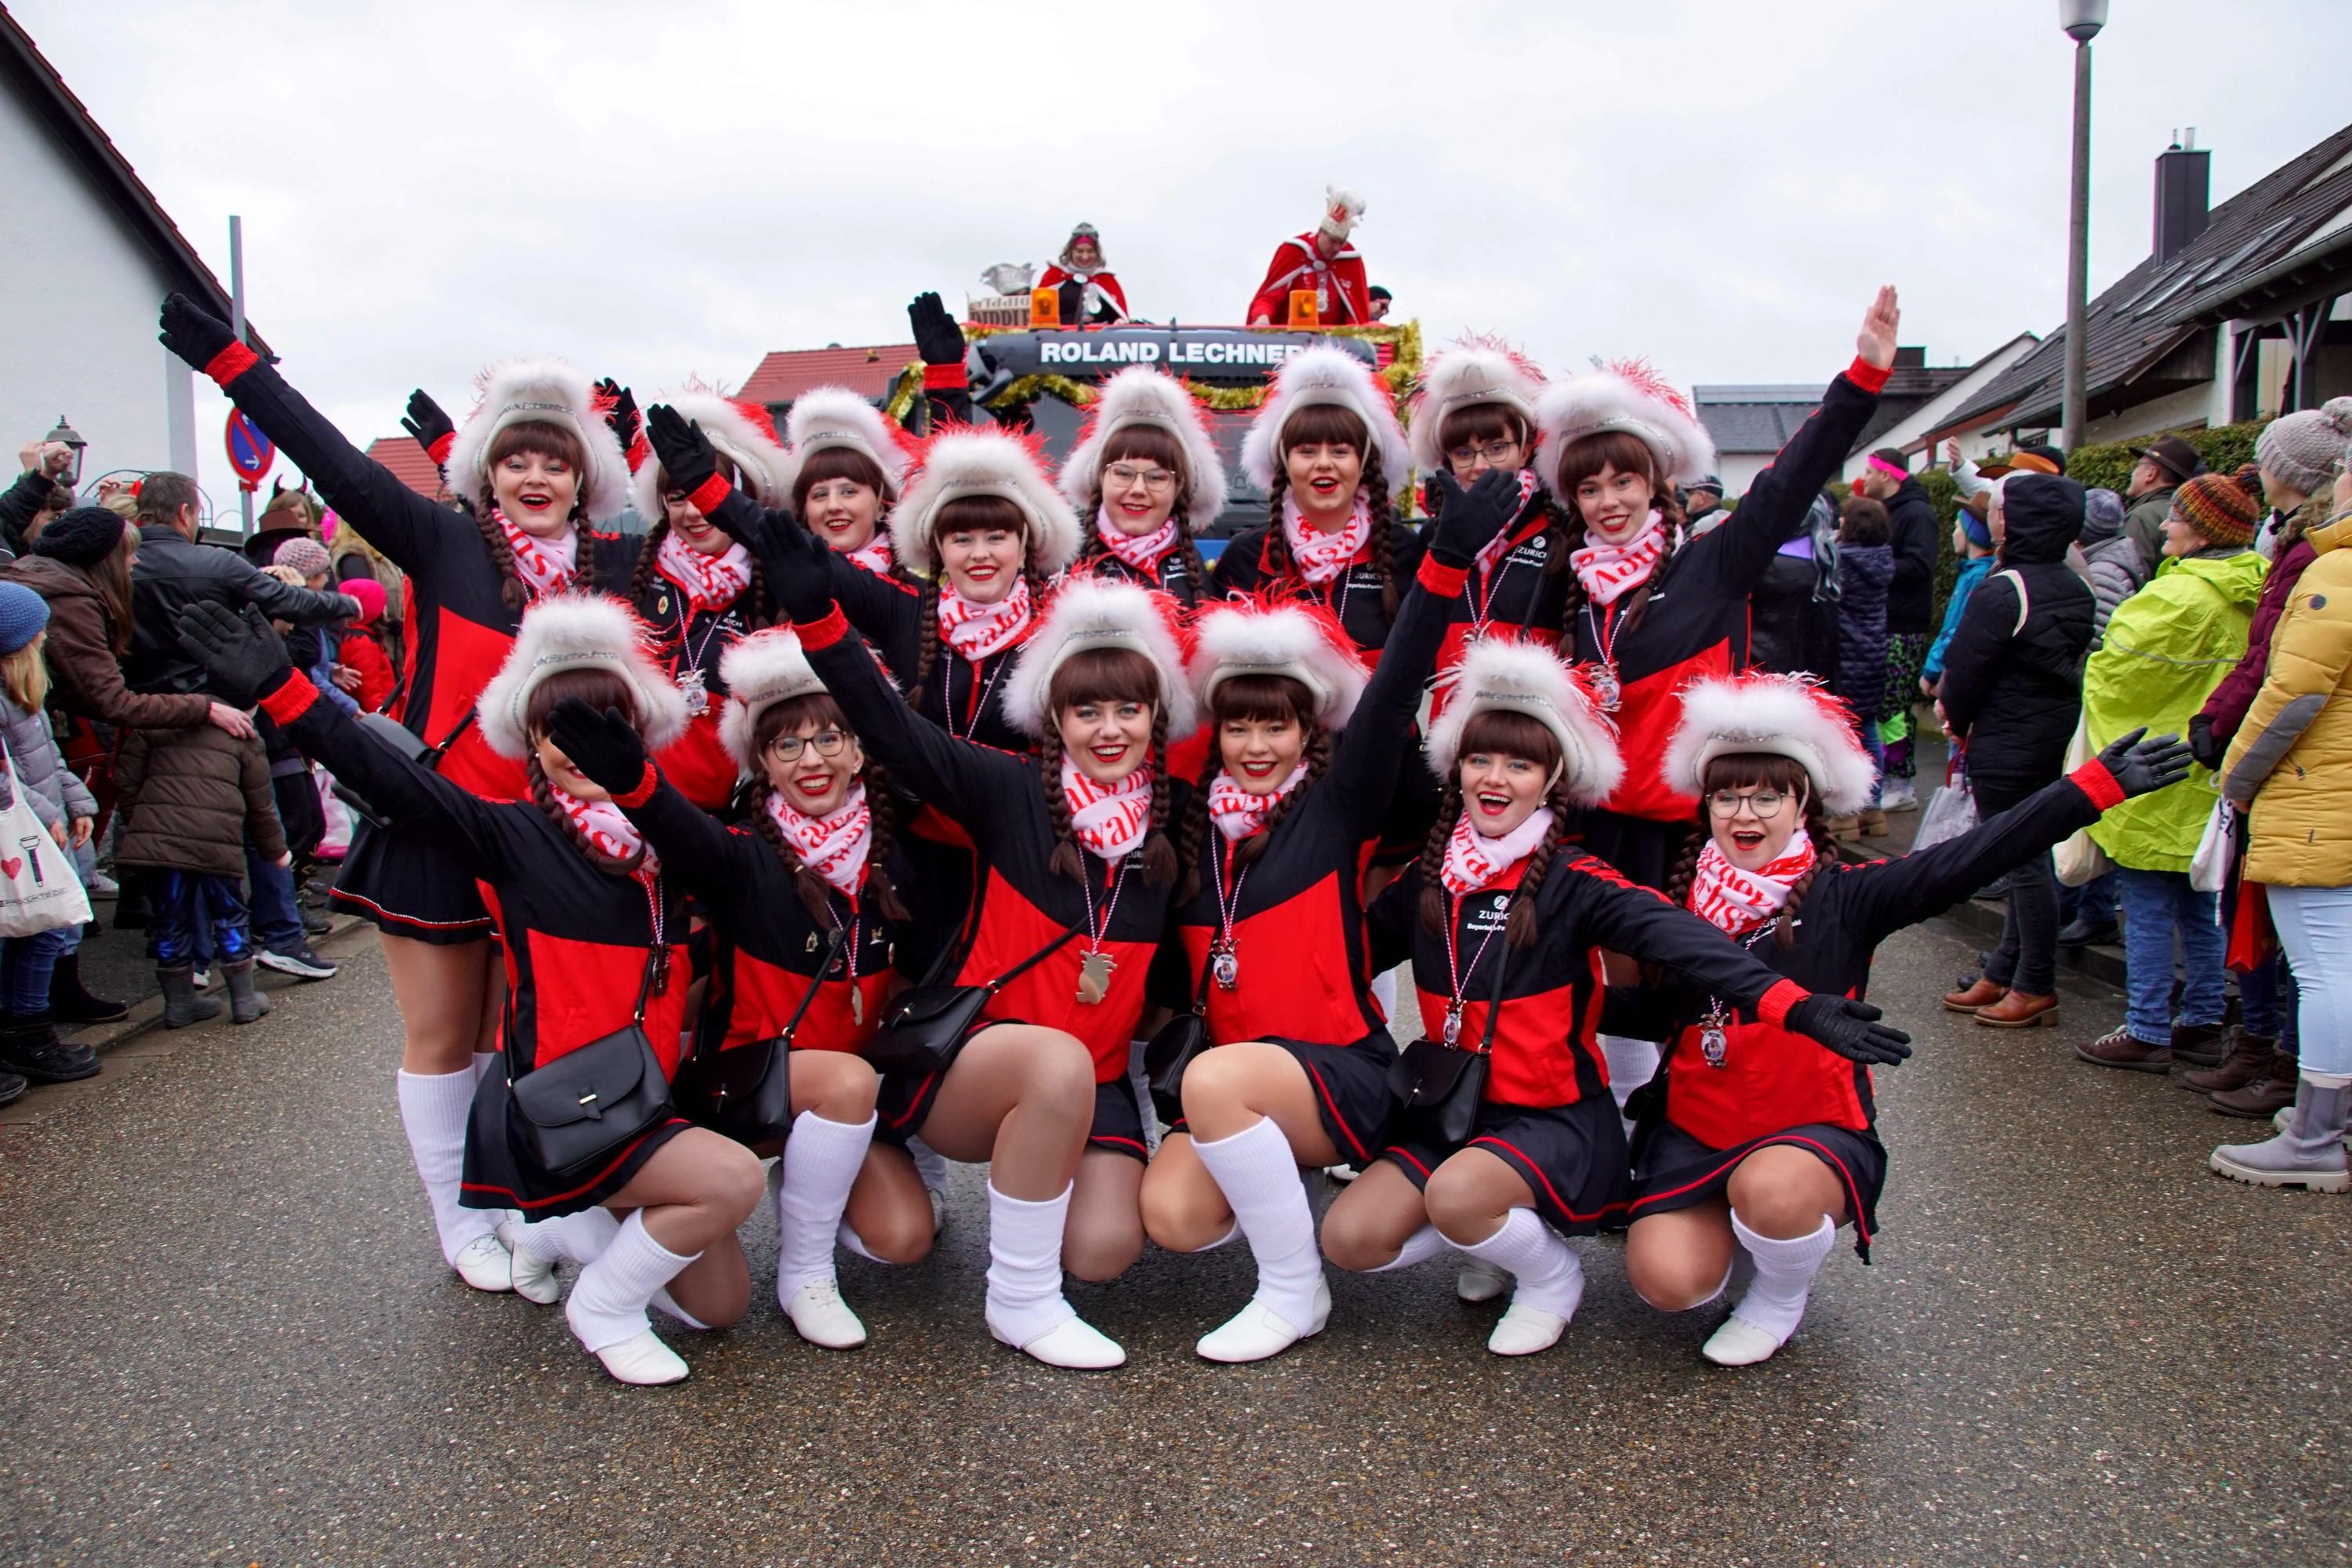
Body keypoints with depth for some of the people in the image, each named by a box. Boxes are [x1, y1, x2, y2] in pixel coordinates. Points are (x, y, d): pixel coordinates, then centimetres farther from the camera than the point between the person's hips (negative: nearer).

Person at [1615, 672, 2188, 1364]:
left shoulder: (1842, 898, -6)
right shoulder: (1683, 905, 4)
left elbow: (1969, 860, -16)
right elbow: (1648, 1013, 13)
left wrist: (2097, 784, -22)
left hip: (1813, 1130, -3)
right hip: (1695, 1132, 3)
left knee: (1771, 1188, -37)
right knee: (1668, 1281, -18)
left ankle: (1779, 1300, -1)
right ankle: (1731, 1218, 19)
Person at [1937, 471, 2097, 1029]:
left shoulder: (2001, 592, -19)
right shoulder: (2076, 589, 7)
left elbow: (1967, 668, -15)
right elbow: (2075, 661, 14)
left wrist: (1958, 721, 5)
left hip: (2008, 745, -9)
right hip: (2058, 733, 9)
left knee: (2023, 862, -1)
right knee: (2031, 857, 14)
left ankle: (2035, 987, 6)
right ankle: (2004, 973, 23)